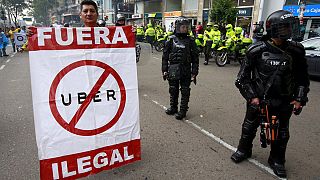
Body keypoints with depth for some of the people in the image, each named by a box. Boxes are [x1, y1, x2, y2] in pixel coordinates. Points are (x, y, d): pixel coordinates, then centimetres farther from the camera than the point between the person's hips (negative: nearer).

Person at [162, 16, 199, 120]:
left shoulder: (190, 41, 1)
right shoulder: (171, 40, 2)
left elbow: (195, 58, 3)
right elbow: (165, 56, 6)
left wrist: (194, 73, -2)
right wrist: (164, 70, 3)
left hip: (186, 71, -1)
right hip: (173, 70, 1)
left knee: (185, 92, 4)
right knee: (173, 90, 13)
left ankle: (183, 110, 16)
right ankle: (173, 107, 31)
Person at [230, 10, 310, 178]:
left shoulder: (296, 51, -4)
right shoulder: (257, 50, -12)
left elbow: (302, 77, 7)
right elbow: (243, 77, -7)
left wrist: (299, 99, 1)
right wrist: (251, 96, -11)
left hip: (284, 101, 2)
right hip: (258, 99, -2)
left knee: (281, 133, 15)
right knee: (250, 126, 15)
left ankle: (277, 160, 37)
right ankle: (244, 150, 40)